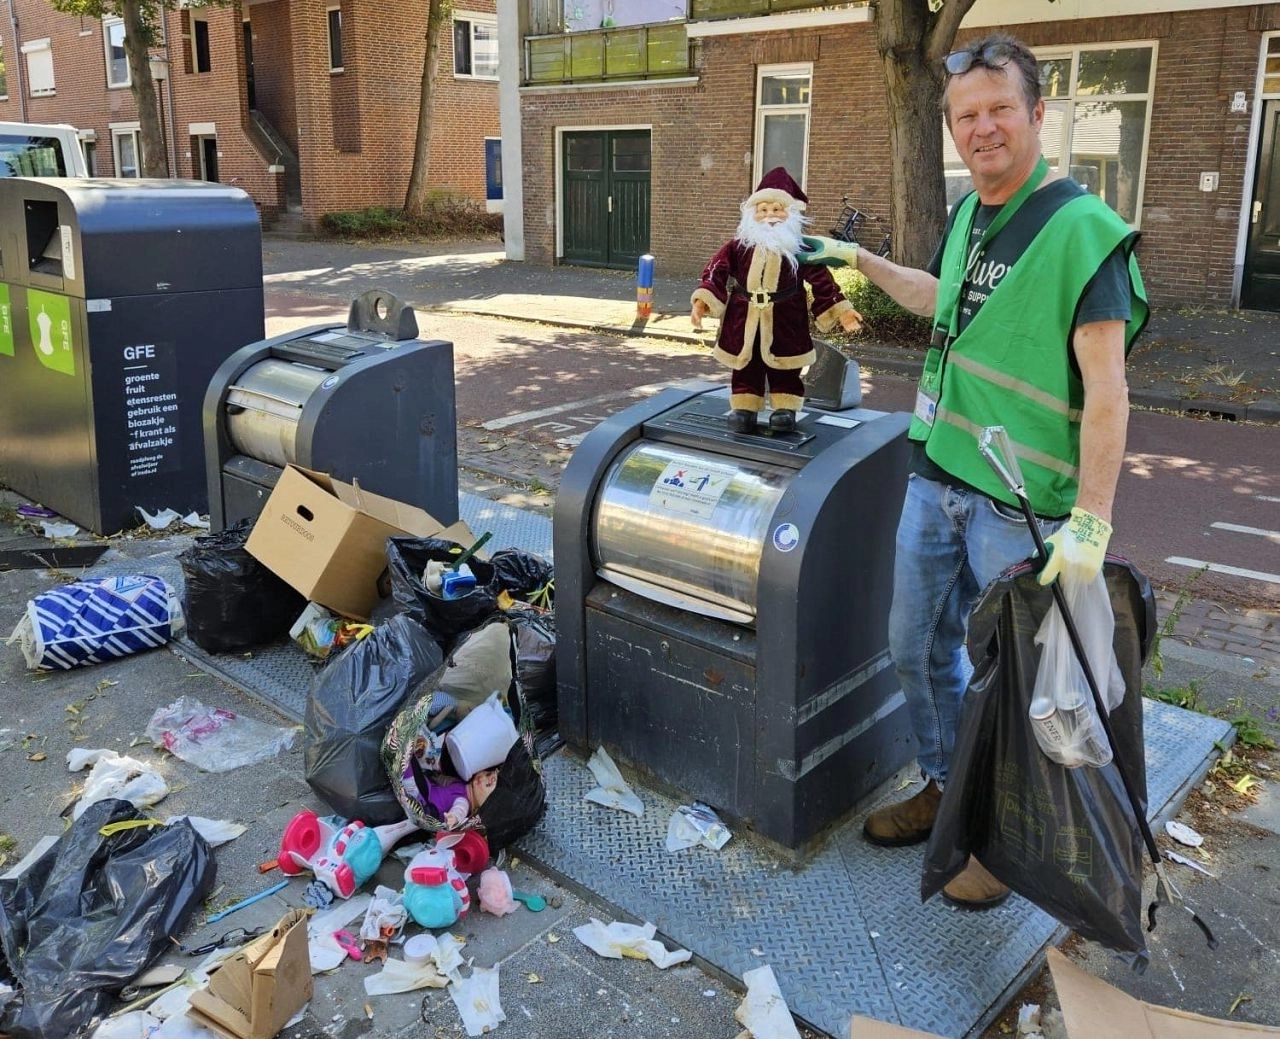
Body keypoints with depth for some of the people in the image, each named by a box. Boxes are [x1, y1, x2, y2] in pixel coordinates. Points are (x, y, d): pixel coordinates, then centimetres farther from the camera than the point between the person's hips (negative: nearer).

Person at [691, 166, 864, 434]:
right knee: (746, 367, 9)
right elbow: (716, 272, -3)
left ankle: (785, 409, 17)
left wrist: (840, 310, -8)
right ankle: (744, 409, 18)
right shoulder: (738, 246, 0)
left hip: (784, 321, -1)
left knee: (784, 370, 7)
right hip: (745, 319, 2)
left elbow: (822, 281, -2)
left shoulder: (800, 250, -3)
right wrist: (703, 300, -17)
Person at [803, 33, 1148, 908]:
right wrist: (861, 261, 29)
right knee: (918, 647, 17)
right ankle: (946, 789, 38)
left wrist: (1090, 524, -25)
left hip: (1020, 505, -7)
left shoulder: (1081, 229, -16)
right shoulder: (967, 215, 8)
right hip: (937, 476, 7)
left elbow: (1106, 389, -20)